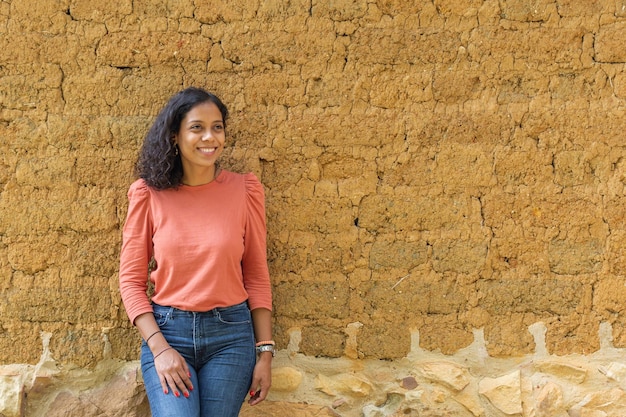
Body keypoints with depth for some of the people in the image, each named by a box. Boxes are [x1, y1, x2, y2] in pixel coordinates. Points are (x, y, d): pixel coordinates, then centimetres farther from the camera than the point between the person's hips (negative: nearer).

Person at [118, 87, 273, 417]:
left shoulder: (244, 191, -1)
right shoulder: (149, 194, -3)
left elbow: (256, 275, 4)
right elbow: (131, 279, 0)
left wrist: (264, 352, 2)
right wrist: (159, 348, -10)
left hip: (231, 334, 1)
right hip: (167, 331, -1)